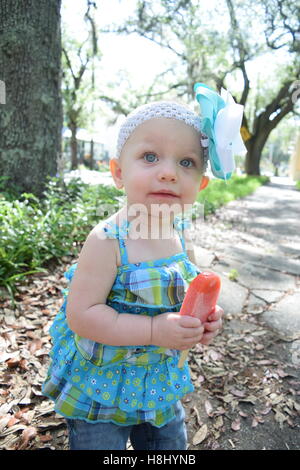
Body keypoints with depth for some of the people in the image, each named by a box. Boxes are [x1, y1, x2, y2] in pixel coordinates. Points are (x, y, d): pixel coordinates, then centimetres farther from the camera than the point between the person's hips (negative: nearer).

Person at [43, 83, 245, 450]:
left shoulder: (179, 237, -7)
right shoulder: (107, 240, -27)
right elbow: (81, 315, -27)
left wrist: (203, 316, -12)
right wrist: (155, 330, -32)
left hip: (159, 382, 6)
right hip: (99, 387, -6)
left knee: (171, 444, 27)